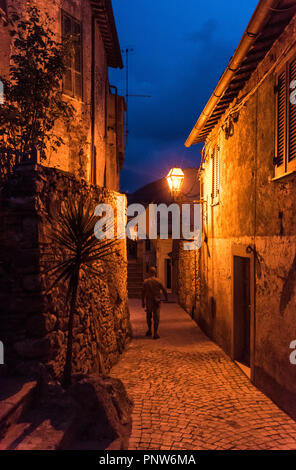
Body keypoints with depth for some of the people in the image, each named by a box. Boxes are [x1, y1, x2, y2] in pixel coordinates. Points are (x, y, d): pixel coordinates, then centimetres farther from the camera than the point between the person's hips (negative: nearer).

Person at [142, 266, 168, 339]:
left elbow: (143, 293, -4)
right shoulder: (158, 281, -7)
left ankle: (149, 330, 25)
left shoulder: (146, 281, -6)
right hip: (157, 301, -1)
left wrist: (143, 302, 5)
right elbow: (164, 290, 0)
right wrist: (166, 297, 18)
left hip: (148, 301, 1)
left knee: (149, 316, 19)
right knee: (156, 317, 1)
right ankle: (155, 333, -1)